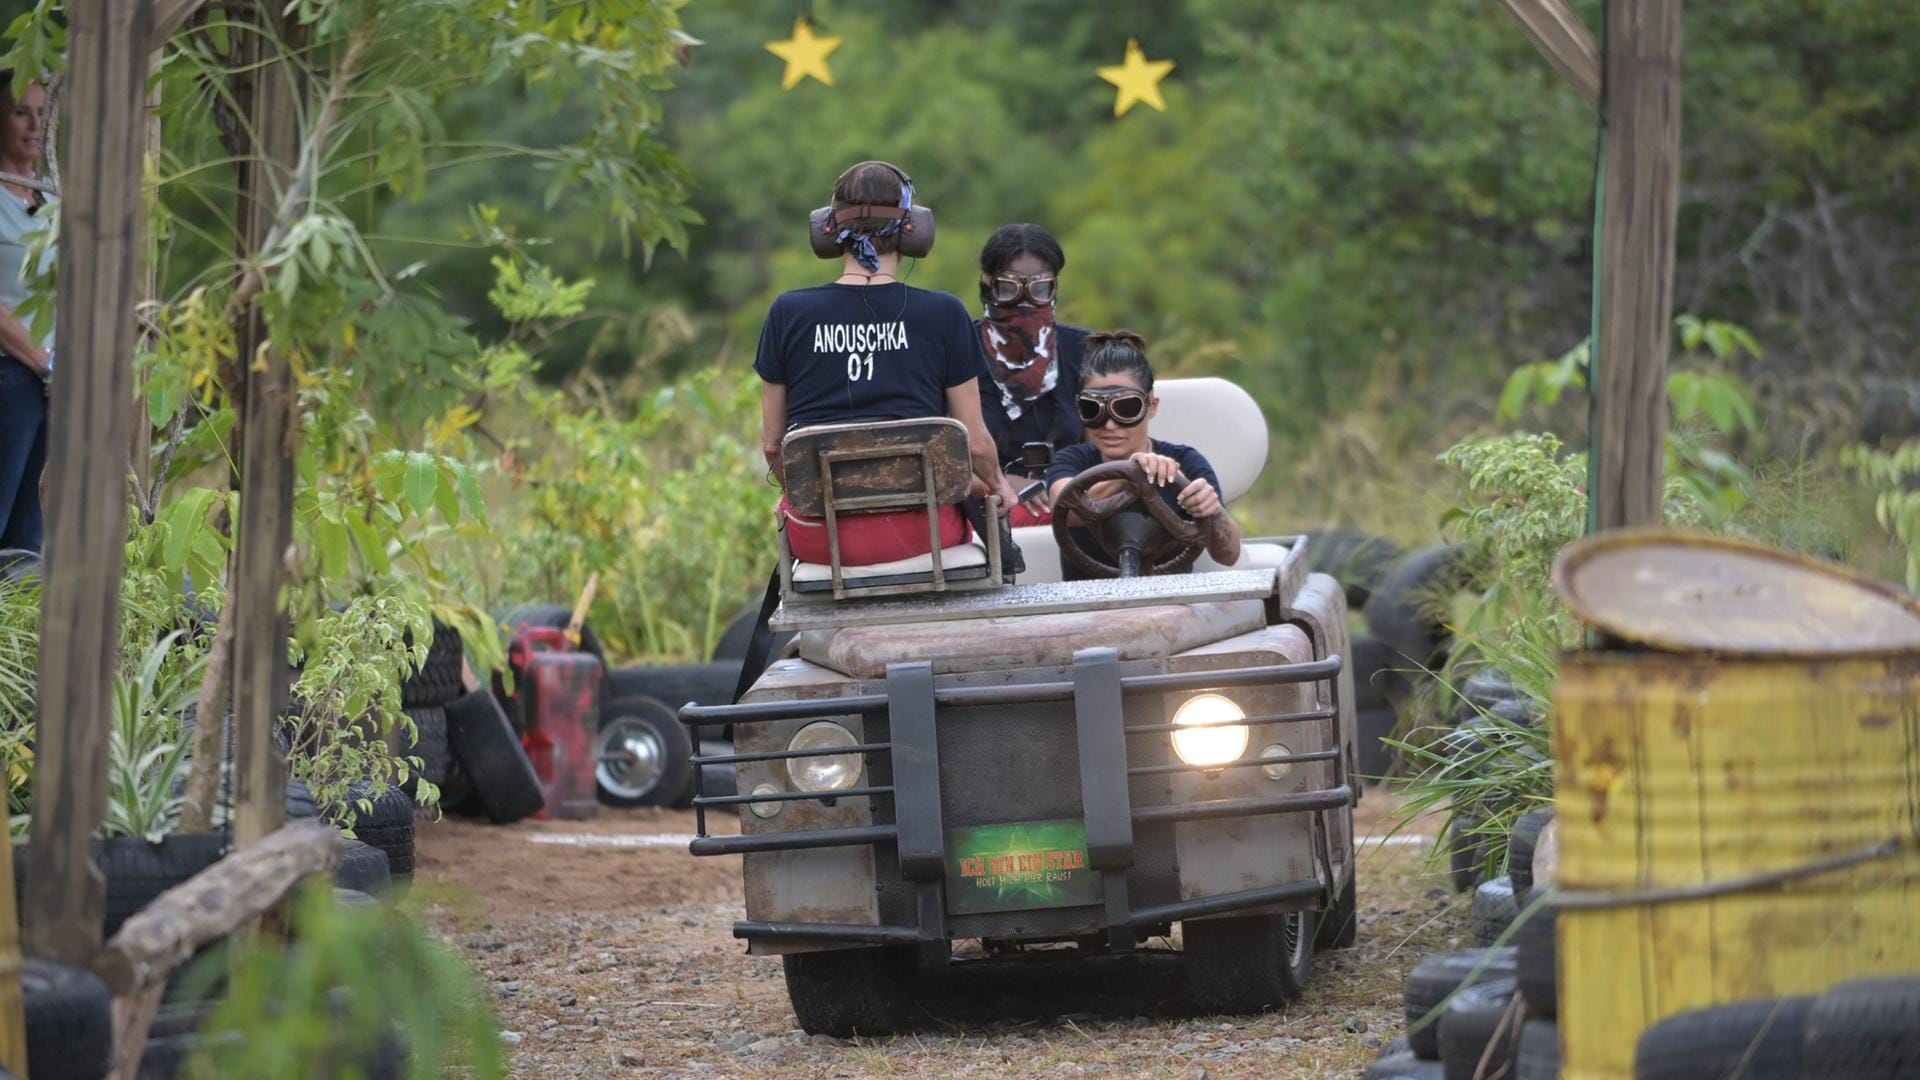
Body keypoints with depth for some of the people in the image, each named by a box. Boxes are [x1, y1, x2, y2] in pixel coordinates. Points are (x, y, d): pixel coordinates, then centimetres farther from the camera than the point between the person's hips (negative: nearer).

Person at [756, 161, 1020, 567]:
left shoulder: (789, 313, 2)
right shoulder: (943, 313, -2)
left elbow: (772, 444, 8)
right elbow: (975, 442, 4)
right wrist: (997, 486, 27)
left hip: (820, 538, 1)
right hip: (915, 533, -1)